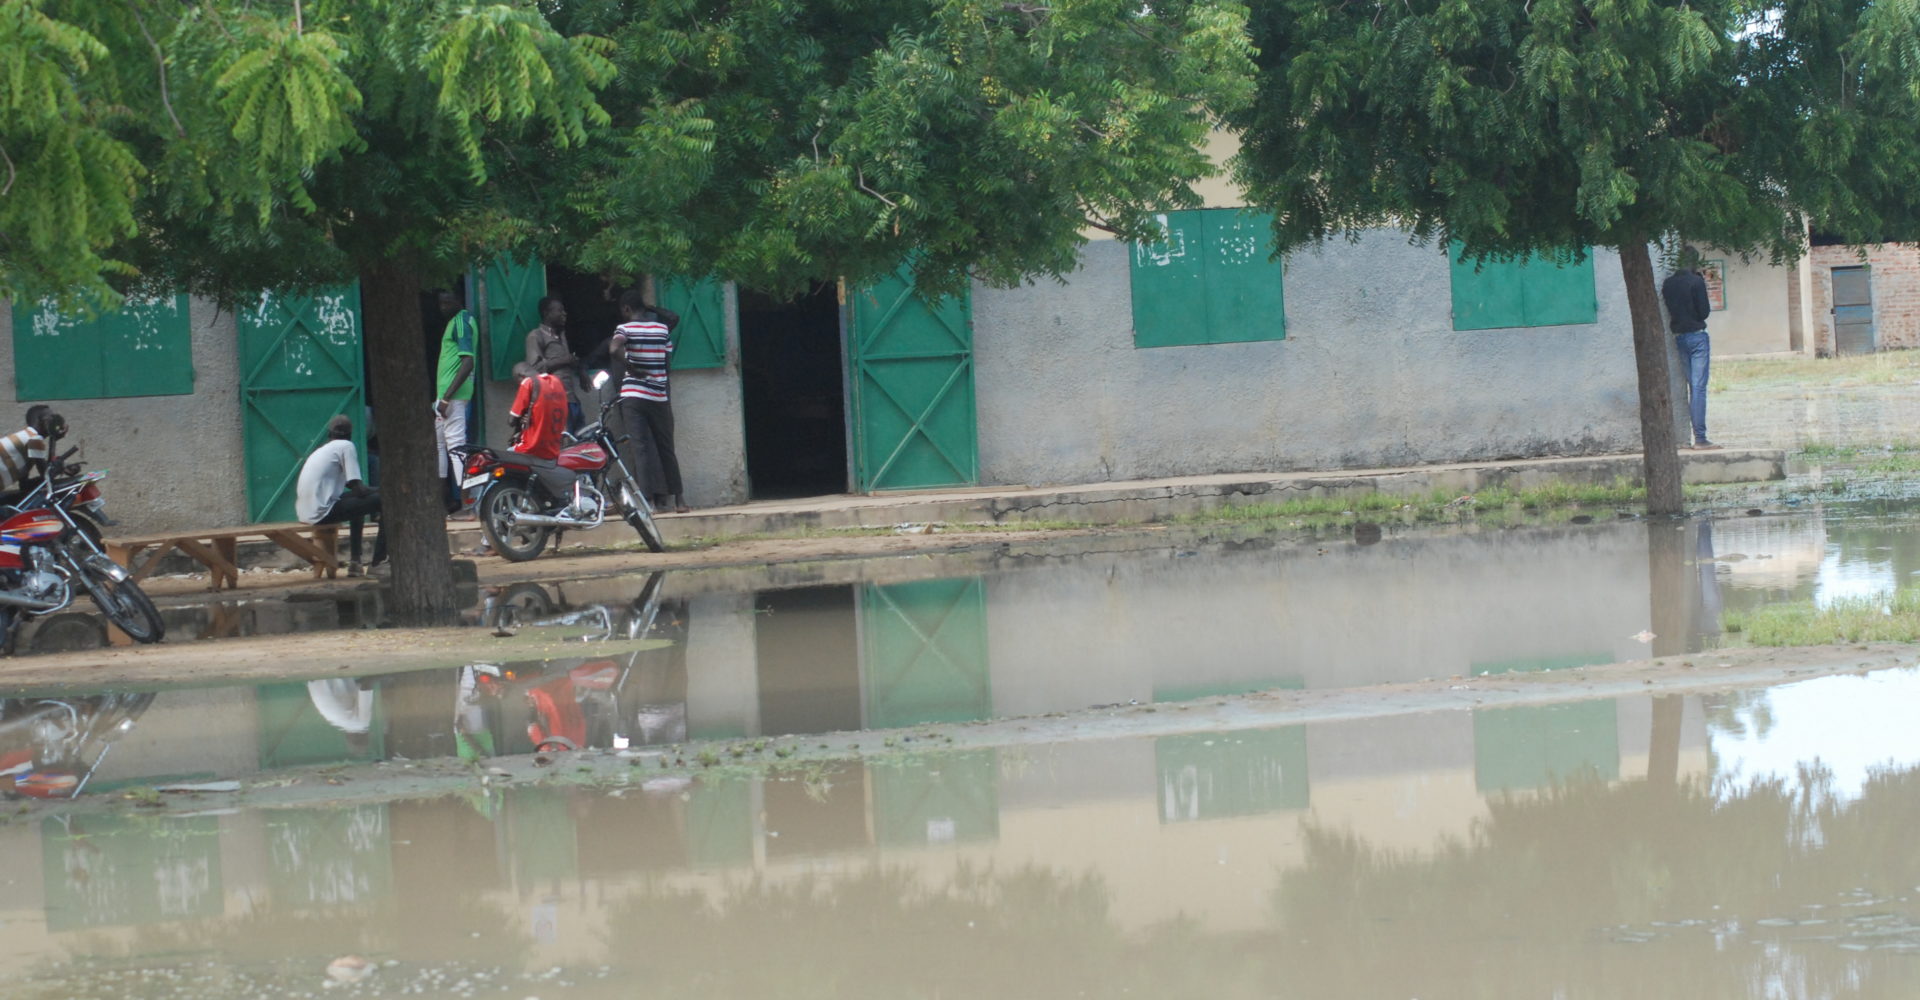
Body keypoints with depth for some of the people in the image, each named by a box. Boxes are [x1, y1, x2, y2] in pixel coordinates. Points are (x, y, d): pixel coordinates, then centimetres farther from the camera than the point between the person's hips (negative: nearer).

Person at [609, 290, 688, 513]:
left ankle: (656, 497, -13)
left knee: (641, 446, -4)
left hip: (633, 395, -4)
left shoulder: (625, 329, -6)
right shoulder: (662, 328, 7)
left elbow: (614, 349, -23)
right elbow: (669, 358, 12)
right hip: (659, 396, 4)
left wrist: (629, 368, -12)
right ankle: (678, 498, 14)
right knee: (665, 447, 12)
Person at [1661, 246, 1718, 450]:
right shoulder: (1696, 282, -12)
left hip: (1679, 337, 6)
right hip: (1697, 335, -6)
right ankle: (1700, 438, -10)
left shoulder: (1668, 284, 6)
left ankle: (1696, 436, 13)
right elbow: (1704, 311, -10)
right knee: (1699, 387, -7)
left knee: (1692, 386, 13)